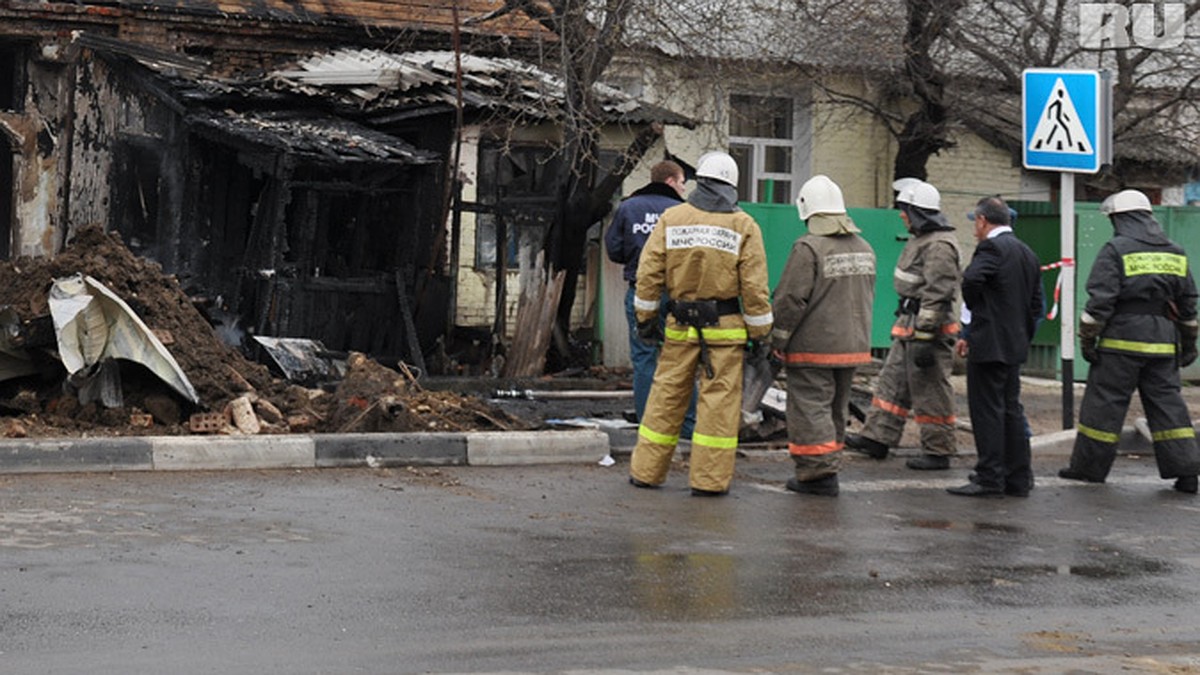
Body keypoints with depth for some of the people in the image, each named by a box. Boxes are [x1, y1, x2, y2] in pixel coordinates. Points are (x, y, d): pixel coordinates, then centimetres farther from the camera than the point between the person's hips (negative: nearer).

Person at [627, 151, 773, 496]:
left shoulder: (672, 218, 4)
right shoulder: (744, 226, -1)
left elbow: (649, 272, 2)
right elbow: (754, 286, -4)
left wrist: (646, 317, 10)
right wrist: (759, 333, 3)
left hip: (680, 325, 2)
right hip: (725, 326, -2)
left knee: (666, 395, 10)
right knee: (719, 400, 3)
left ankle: (646, 470, 17)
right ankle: (709, 478, 4)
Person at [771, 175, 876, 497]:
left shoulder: (808, 248, -15)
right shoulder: (864, 248, 10)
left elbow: (791, 299, -16)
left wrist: (778, 339, -5)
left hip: (813, 348, -7)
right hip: (854, 346, 8)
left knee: (810, 408, -2)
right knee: (836, 408, 15)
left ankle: (819, 471, -5)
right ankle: (828, 466, 22)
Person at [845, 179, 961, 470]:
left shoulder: (939, 245, -18)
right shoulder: (921, 239, 16)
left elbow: (938, 294, -23)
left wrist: (924, 338, -25)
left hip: (928, 328, -11)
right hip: (909, 326, 11)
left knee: (930, 391, -4)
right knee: (893, 381, 13)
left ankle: (938, 451, 4)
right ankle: (877, 438, 19)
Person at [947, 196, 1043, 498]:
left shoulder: (992, 247, -12)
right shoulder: (1027, 253, 16)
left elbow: (971, 280, -29)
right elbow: (1035, 305, 18)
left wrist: (974, 307, -9)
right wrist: (1023, 337, 19)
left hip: (990, 345, -9)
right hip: (1015, 345, 9)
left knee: (987, 411, -5)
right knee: (1010, 410, 13)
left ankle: (990, 479, -4)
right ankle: (1019, 478, 15)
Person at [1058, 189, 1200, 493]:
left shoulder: (1115, 249, -7)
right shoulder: (1175, 253, 12)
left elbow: (1100, 300, -12)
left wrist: (1087, 339, -7)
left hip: (1122, 342, -5)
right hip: (1163, 343, 5)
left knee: (1105, 402, 2)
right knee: (1167, 402, 9)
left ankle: (1089, 466, 8)